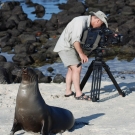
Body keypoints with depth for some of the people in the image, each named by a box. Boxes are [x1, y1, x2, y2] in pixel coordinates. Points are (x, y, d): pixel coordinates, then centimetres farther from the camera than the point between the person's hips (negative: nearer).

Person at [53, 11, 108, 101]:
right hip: (65, 47, -11)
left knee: (72, 69, 16)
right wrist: (81, 54, -27)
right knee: (77, 68, -14)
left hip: (69, 47, 11)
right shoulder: (81, 21, -21)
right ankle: (79, 94, -15)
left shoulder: (88, 23, 9)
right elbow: (75, 39, -28)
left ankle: (68, 92, 22)